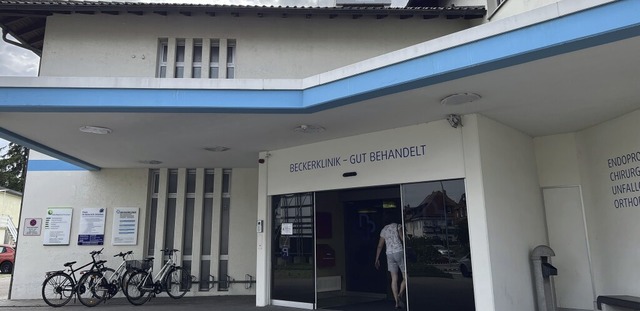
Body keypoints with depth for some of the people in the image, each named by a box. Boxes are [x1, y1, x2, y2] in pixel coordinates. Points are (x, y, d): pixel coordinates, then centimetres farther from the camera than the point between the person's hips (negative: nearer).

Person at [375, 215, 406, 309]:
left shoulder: (383, 230, 18)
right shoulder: (397, 226, 6)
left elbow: (380, 246, 15)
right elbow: (402, 238, -10)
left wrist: (377, 259, 17)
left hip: (389, 254, 4)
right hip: (399, 252, -4)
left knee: (394, 279, 4)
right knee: (405, 277, 3)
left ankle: (397, 301, -2)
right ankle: (400, 295, -18)